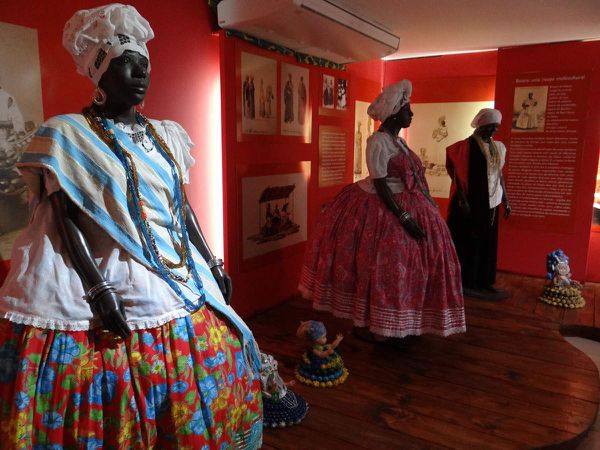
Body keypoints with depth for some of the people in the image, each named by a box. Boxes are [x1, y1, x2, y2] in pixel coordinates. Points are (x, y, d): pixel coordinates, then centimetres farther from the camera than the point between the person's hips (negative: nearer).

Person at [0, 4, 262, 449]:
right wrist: (97, 290, -17)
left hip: (181, 281, 6)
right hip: (113, 281, -5)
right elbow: (65, 224, -10)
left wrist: (212, 264, 9)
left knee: (185, 401, 14)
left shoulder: (165, 134, 11)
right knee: (117, 401, 3)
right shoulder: (65, 134, -5)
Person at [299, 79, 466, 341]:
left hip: (406, 206, 10)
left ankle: (396, 323, 30)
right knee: (381, 266, 0)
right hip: (383, 210, -10)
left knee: (401, 265, 15)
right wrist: (404, 218, -25)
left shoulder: (398, 141, 12)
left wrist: (429, 204, 15)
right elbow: (379, 184, -22)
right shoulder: (378, 142, -16)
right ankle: (369, 324, 17)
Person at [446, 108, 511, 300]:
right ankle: (466, 283, 11)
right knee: (470, 242, 0)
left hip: (490, 203, 7)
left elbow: (499, 174, 16)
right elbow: (457, 174, -14)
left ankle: (484, 281, 22)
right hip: (471, 203, -7)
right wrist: (463, 200, -20)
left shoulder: (498, 147, 11)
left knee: (488, 243, 11)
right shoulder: (467, 145, -11)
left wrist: (505, 200, 15)